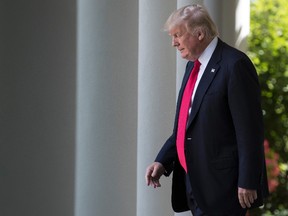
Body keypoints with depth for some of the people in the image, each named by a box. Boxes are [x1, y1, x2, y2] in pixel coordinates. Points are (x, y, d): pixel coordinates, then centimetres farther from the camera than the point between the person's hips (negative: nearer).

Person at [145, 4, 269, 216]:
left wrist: (247, 183, -18)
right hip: (196, 184, 9)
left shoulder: (235, 65, -14)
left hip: (221, 185, -9)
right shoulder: (194, 65, 14)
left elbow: (250, 129, -17)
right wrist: (162, 161, 7)